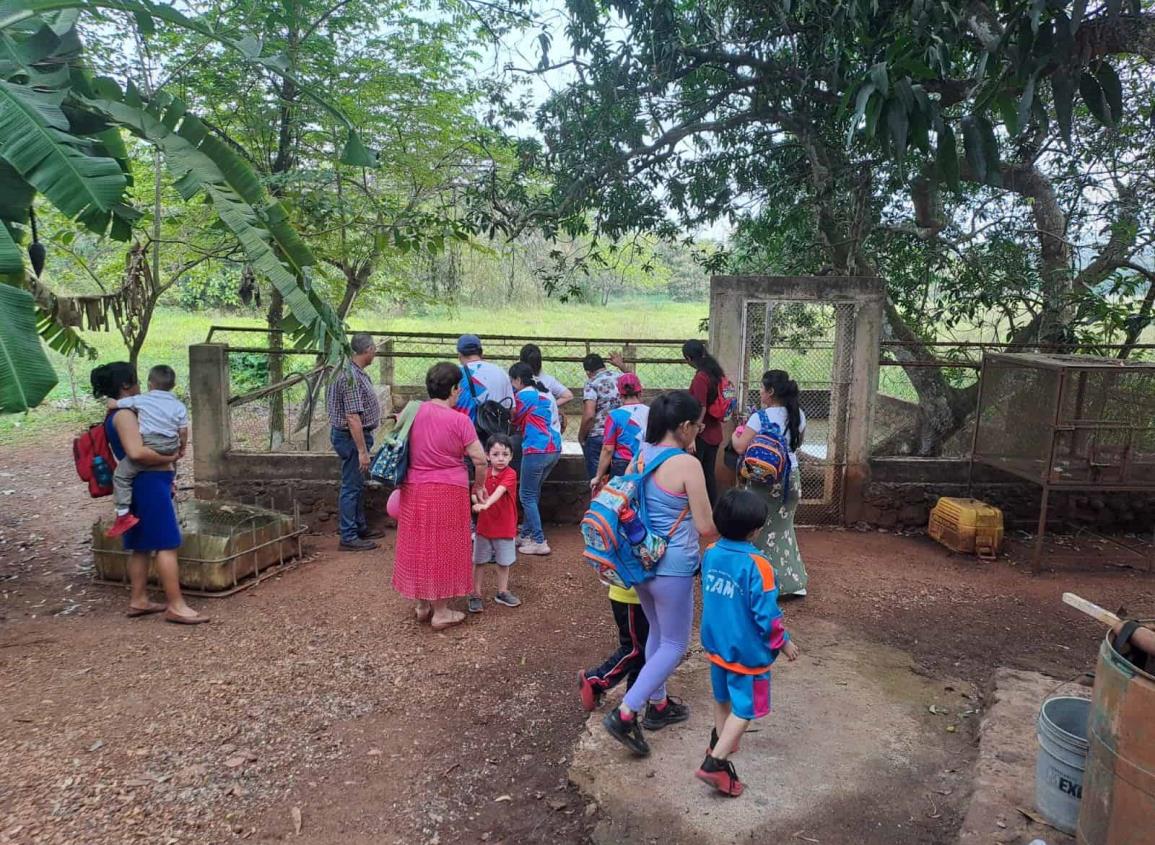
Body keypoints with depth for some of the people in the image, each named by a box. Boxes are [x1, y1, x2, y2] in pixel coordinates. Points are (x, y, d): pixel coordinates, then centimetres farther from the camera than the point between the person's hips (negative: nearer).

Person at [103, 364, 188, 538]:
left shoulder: (140, 400, 3)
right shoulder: (179, 406, 8)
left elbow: (112, 404, 8)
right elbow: (183, 431, 8)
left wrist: (111, 400, 32)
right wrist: (182, 448, 24)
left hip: (148, 446, -4)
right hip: (170, 448, 4)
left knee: (121, 475, 1)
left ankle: (124, 514, -8)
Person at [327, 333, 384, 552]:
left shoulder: (355, 372, 8)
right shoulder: (352, 377, -24)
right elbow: (353, 418, -27)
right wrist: (362, 450, -26)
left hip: (355, 435, 10)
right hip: (351, 437, -10)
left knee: (357, 485, 19)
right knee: (351, 487, -2)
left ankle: (360, 527, 32)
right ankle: (348, 538, 7)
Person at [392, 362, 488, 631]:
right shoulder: (459, 420, -14)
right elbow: (480, 460, -13)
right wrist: (479, 486, 3)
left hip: (414, 491, 5)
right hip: (447, 493, -5)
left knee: (419, 546, 16)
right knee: (444, 548, 7)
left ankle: (421, 605, 29)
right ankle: (441, 612, 16)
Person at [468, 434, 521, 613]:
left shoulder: (510, 474, -15)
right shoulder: (484, 474, 0)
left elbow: (499, 491, -32)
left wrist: (486, 504, -47)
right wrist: (478, 501, -19)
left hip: (505, 527, -3)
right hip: (484, 525, 3)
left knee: (503, 562, 12)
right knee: (478, 561, 7)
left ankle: (502, 592, 29)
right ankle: (475, 595, 18)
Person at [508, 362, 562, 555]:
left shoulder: (524, 395, -7)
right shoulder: (546, 393, 17)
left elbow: (516, 423, 3)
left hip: (536, 450, -8)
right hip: (555, 449, 9)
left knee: (527, 496, 1)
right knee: (533, 493, 18)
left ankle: (539, 542, -1)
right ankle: (527, 534, 24)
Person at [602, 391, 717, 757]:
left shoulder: (641, 455, 1)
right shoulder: (688, 465, -19)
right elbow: (706, 527, -14)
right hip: (672, 567, -7)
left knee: (657, 633, 25)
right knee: (674, 645, 8)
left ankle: (657, 704, 37)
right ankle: (625, 713, 0)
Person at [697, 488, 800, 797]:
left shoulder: (710, 554, -6)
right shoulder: (756, 565, -26)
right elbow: (766, 615, -20)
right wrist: (783, 642, -4)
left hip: (716, 643, 7)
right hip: (747, 651, -6)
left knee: (723, 698, 26)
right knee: (745, 709, 7)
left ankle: (720, 742, 44)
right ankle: (715, 762, 2)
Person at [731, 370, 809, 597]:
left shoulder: (760, 418, -16)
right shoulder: (798, 416, 2)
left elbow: (740, 447, -18)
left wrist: (734, 435, 1)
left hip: (766, 479, -6)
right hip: (791, 477, 6)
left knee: (760, 531, 8)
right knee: (784, 528, 20)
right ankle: (793, 581, 27)